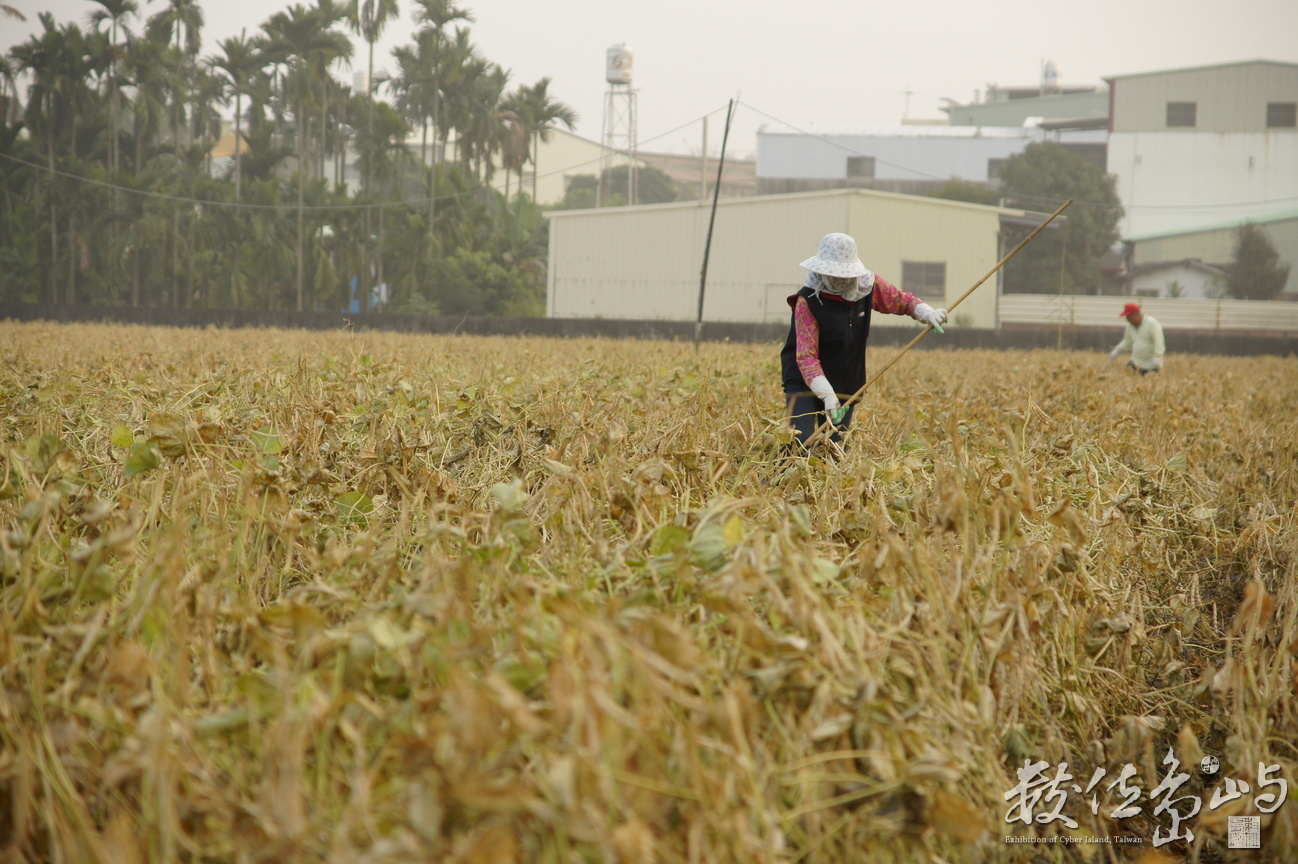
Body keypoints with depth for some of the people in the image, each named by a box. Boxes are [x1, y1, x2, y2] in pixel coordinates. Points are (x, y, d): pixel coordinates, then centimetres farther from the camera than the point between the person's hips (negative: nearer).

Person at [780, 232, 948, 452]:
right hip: (806, 384, -5)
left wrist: (927, 313, -10)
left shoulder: (869, 286, -4)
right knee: (801, 449, -21)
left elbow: (903, 301, 12)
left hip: (847, 387, 5)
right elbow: (806, 356, -24)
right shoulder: (808, 301, -20)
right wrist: (827, 395, -36)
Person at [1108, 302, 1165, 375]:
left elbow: (1158, 341, -22)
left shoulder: (1152, 324, -12)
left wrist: (1157, 357, -33)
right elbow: (1127, 342, 25)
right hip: (1136, 362, 6)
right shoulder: (1130, 326, 11)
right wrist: (1117, 351, 12)